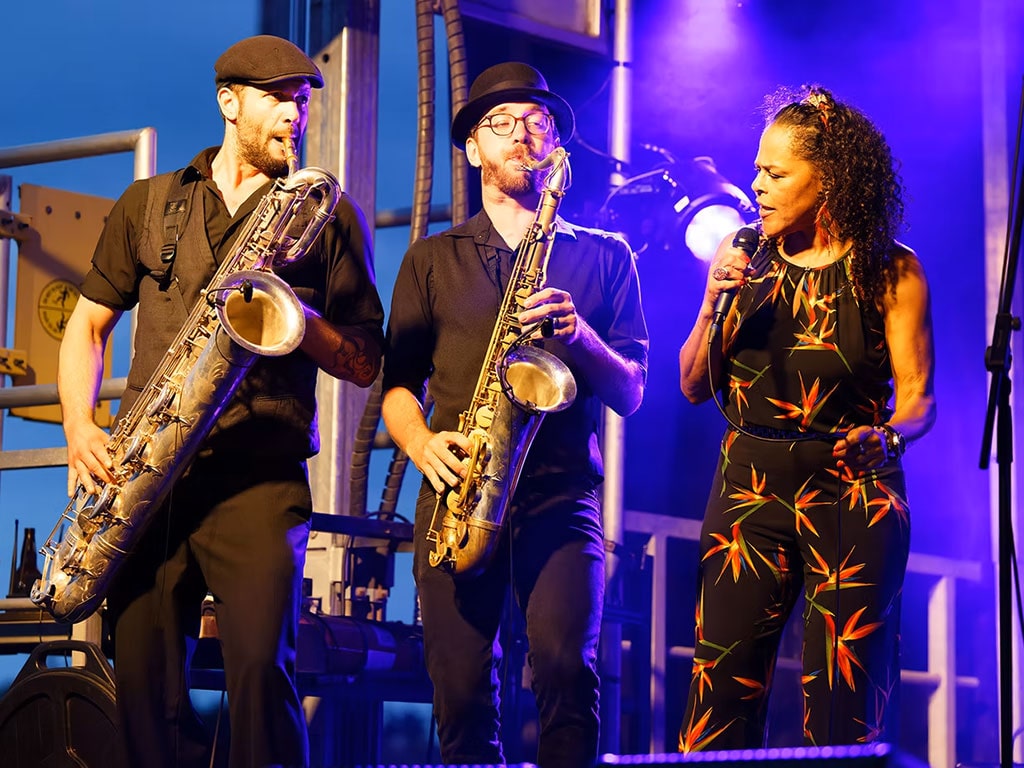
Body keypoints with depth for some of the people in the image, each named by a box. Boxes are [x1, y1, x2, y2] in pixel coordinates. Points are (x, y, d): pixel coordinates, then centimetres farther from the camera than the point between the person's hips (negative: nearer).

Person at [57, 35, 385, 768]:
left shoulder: (330, 216, 11)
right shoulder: (148, 203, 17)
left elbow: (366, 364, 8)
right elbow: (89, 323, 19)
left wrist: (297, 318, -11)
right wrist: (80, 425, 2)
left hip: (259, 473, -2)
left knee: (261, 664, -19)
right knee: (144, 677, -2)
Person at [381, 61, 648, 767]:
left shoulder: (603, 256, 15)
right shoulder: (432, 259, 17)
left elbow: (630, 393, 9)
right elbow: (398, 384, 13)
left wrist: (578, 336, -11)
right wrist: (422, 443, -8)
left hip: (561, 495, -1)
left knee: (566, 669, -21)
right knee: (463, 697, -7)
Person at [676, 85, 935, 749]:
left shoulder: (890, 272, -1)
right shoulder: (744, 257, 8)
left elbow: (917, 395, -3)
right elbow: (696, 387, 9)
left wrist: (887, 436, -24)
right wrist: (713, 308, -8)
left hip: (853, 495, -3)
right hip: (749, 489, 3)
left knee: (846, 710, -3)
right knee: (720, 697, -3)